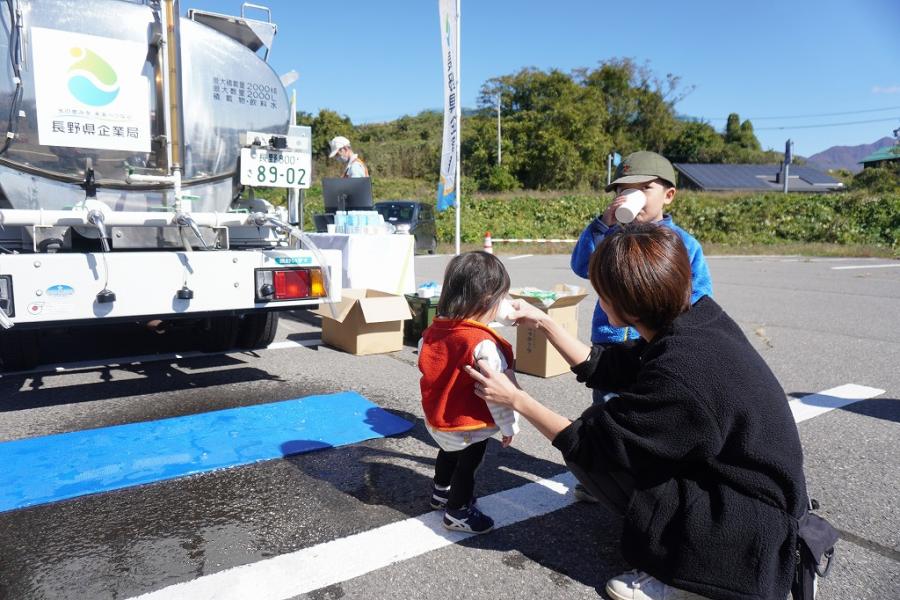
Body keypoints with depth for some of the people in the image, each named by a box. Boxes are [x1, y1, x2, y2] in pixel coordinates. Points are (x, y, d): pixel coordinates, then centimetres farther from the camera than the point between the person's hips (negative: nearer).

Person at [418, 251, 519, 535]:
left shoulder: (435, 328, -8)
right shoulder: (483, 344, -32)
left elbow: (424, 363, 7)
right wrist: (509, 425, -12)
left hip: (437, 418, 8)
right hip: (469, 427, -8)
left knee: (449, 454, 32)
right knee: (466, 466, 15)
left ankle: (441, 492, 53)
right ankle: (458, 513, 32)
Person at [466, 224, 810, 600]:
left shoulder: (679, 374, -31)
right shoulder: (694, 318, -6)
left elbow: (584, 444, -19)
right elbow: (602, 367, 7)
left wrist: (516, 399, -8)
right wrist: (543, 322, 8)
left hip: (750, 524, -8)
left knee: (591, 453, -11)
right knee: (604, 421, 9)